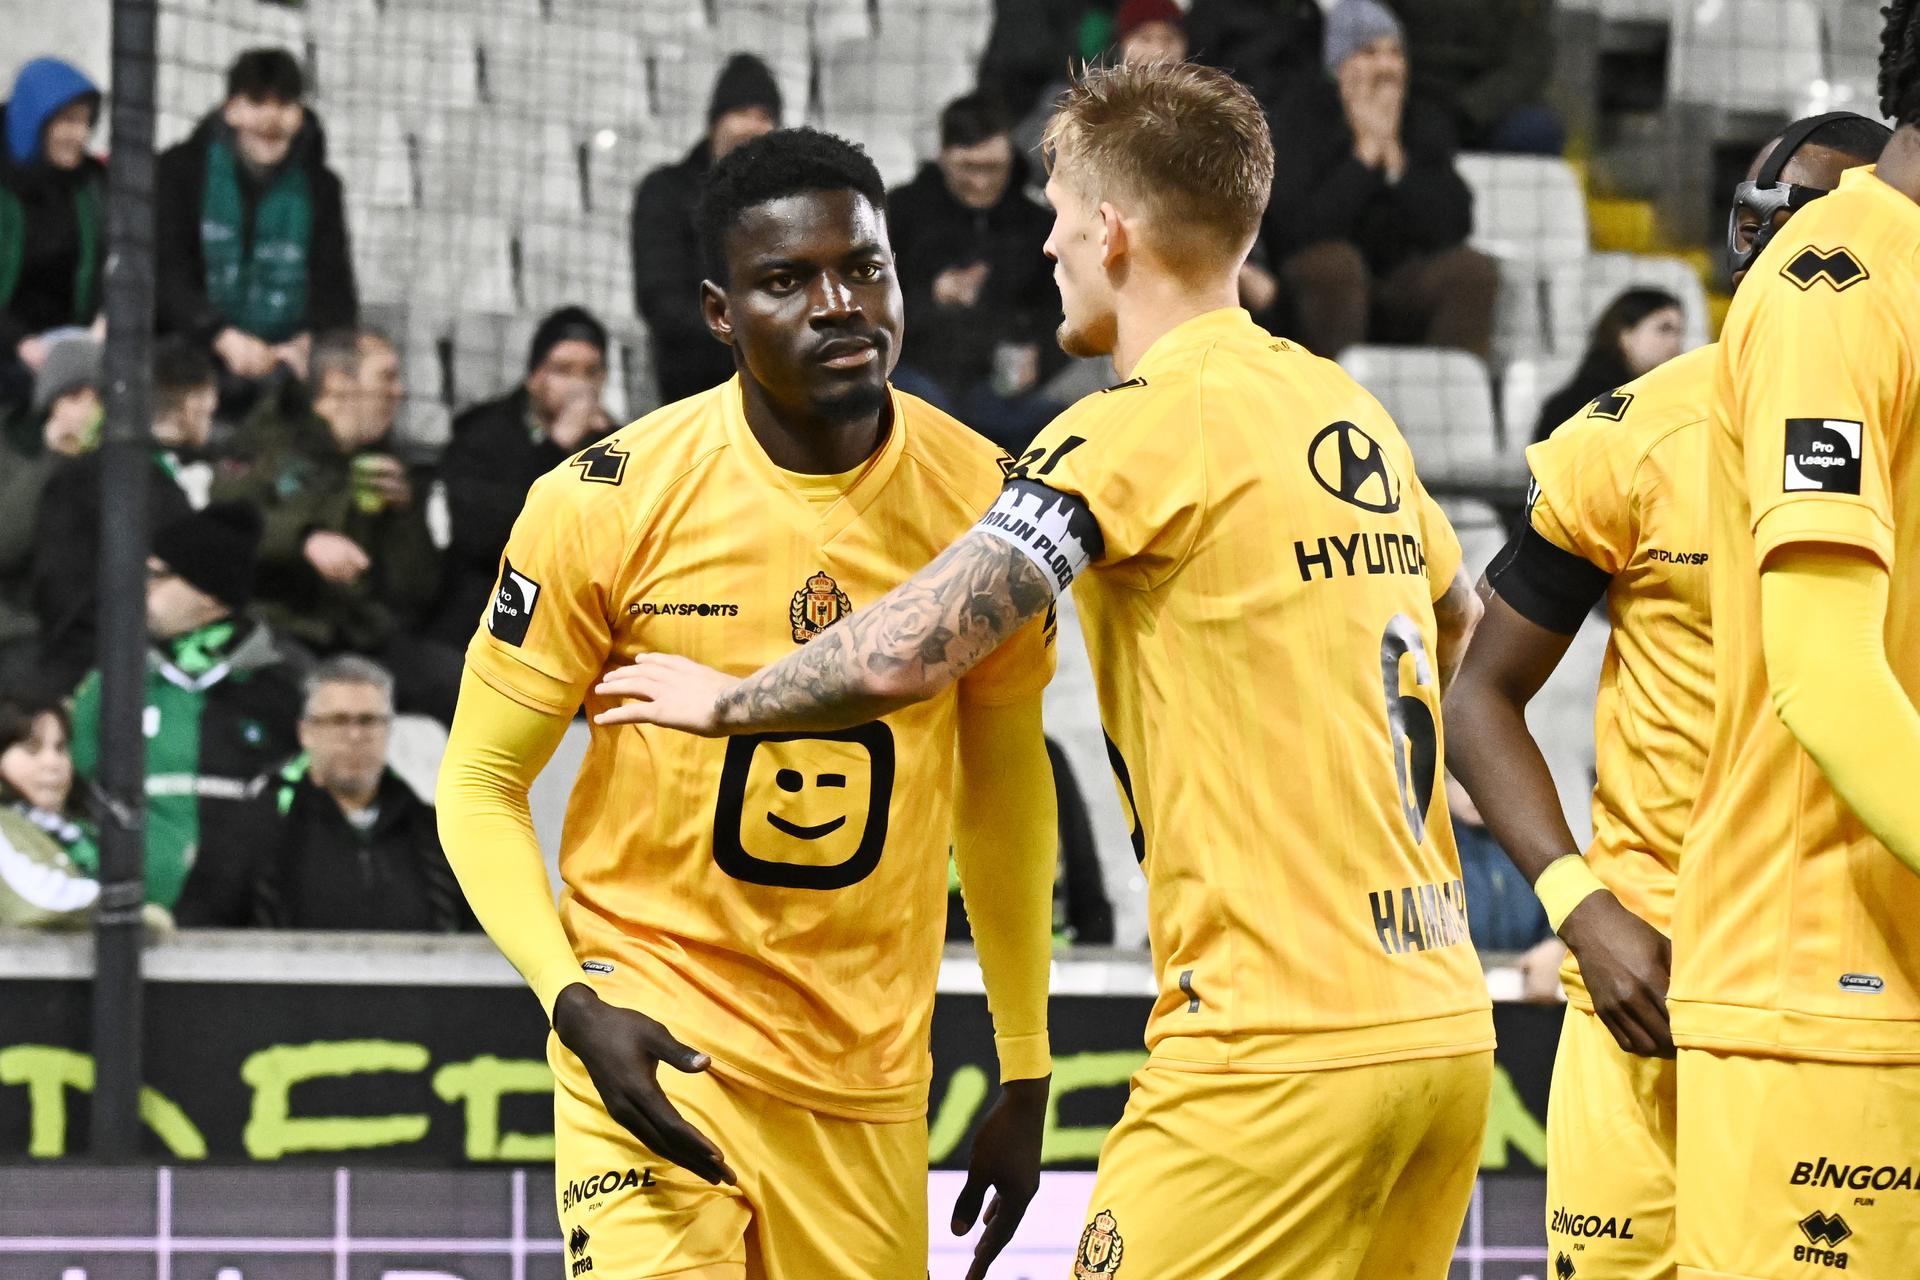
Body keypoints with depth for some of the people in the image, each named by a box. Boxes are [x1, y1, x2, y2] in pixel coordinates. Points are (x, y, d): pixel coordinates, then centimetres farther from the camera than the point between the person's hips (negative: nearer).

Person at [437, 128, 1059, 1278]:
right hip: (652, 1032, -3)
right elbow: (480, 782, -2)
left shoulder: (982, 501, -2)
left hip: (870, 1074, 3)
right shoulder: (608, 501, -10)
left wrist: (1026, 1078, 14)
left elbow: (1005, 792, 12)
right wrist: (577, 1006, -17)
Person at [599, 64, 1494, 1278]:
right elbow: (1461, 622, 34)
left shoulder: (1150, 424, -10)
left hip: (1280, 1044, -8)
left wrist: (722, 701, 1)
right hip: (1446, 1027, 8)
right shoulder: (1352, 413, 14)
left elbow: (906, 654, -16)